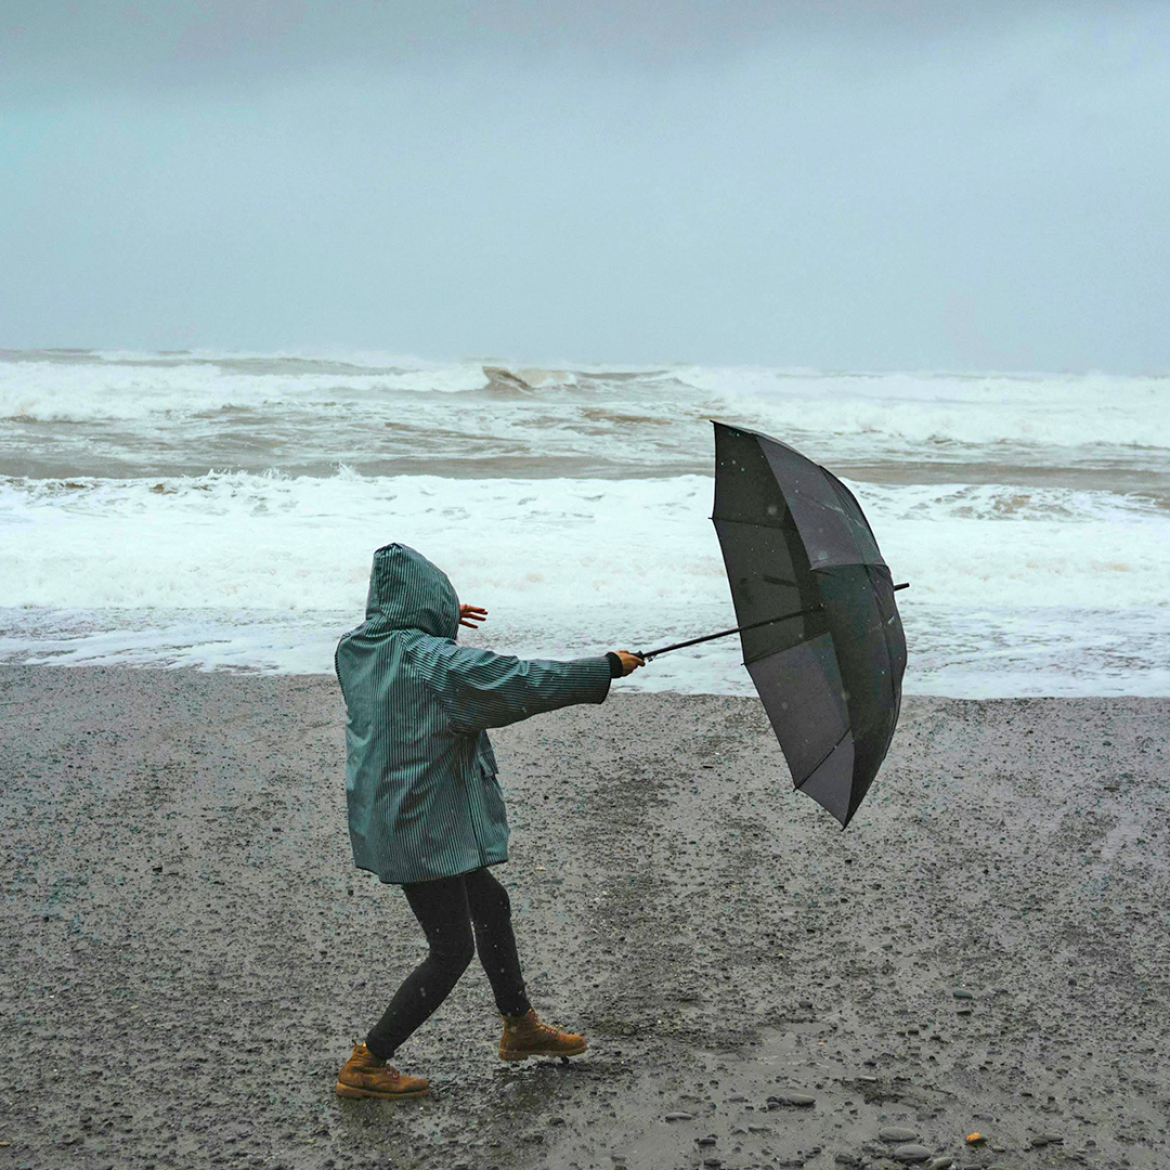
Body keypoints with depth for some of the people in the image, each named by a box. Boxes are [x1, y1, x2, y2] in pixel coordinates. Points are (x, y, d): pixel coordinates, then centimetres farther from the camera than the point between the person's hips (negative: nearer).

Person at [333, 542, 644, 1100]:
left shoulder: (356, 649, 3)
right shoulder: (433, 661, -22)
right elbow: (522, 681, -21)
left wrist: (440, 621, 38)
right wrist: (607, 668, -11)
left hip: (384, 818, 10)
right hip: (423, 827, -10)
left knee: (489, 905, 23)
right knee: (450, 951, 1)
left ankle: (520, 1027, 38)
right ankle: (365, 1064, 7)